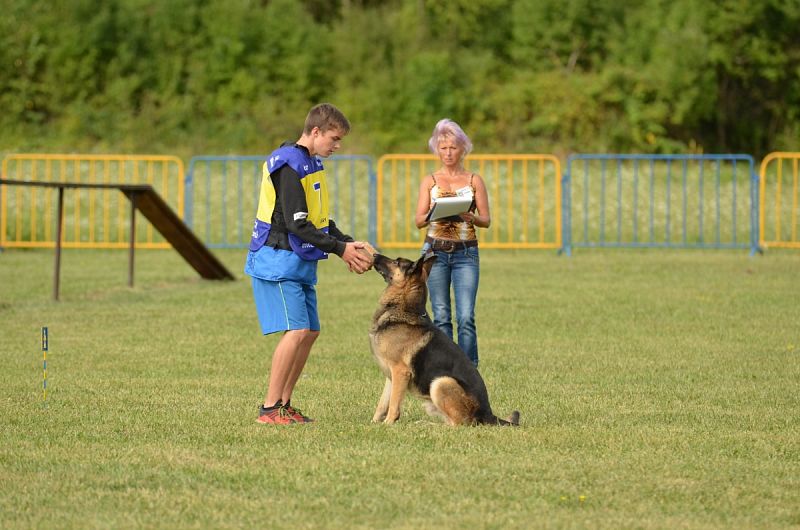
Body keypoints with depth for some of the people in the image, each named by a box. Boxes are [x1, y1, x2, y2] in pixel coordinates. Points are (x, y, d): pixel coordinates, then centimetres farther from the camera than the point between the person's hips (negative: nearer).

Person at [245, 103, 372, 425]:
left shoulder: (312, 164, 15)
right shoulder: (289, 164, -16)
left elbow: (320, 219, 21)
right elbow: (297, 224, -21)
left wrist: (349, 243, 4)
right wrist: (340, 250, -17)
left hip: (300, 264, 10)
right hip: (278, 262, -10)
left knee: (310, 332, 8)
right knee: (297, 331, -16)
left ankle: (284, 405, 13)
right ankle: (269, 409, -12)